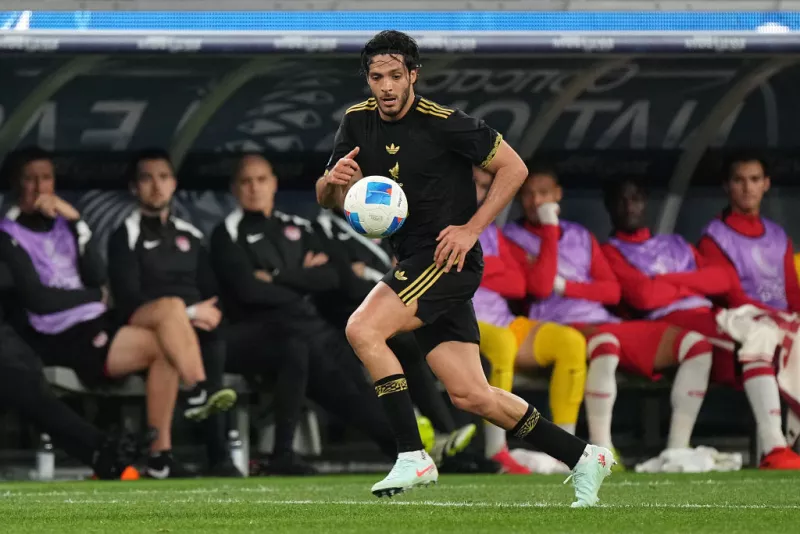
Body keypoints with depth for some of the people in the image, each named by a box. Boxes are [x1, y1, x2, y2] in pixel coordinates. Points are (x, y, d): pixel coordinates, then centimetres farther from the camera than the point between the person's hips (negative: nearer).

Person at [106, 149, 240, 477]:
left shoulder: (190, 236, 22)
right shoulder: (125, 237, 5)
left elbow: (211, 291, 18)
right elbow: (129, 300, -8)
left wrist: (211, 313, -7)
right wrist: (188, 313, -16)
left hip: (197, 326, 4)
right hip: (143, 327, -4)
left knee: (215, 341, -31)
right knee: (171, 304, -37)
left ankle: (218, 457, -39)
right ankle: (199, 393, -49)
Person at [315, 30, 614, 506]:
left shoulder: (443, 123, -14)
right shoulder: (358, 122, 6)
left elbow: (514, 167, -8)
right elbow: (327, 199, 10)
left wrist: (472, 228, -15)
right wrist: (333, 181, -14)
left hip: (447, 258, -7)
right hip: (412, 262, 7)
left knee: (363, 329, -23)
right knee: (470, 395, 4)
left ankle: (413, 457, -17)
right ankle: (584, 458, 16)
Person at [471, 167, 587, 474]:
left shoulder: (489, 231, 24)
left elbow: (518, 284, 10)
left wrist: (475, 269, -4)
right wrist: (491, 267, -7)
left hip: (503, 322, 7)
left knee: (571, 341, -14)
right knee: (500, 341, -39)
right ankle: (496, 451, -38)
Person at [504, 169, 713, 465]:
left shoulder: (582, 237, 25)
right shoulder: (513, 239, 10)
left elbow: (612, 291, 14)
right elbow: (540, 286, -9)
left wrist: (566, 286, -2)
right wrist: (550, 228, -3)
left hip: (607, 325, 6)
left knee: (696, 344, -13)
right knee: (605, 343, -43)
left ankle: (677, 450, -18)